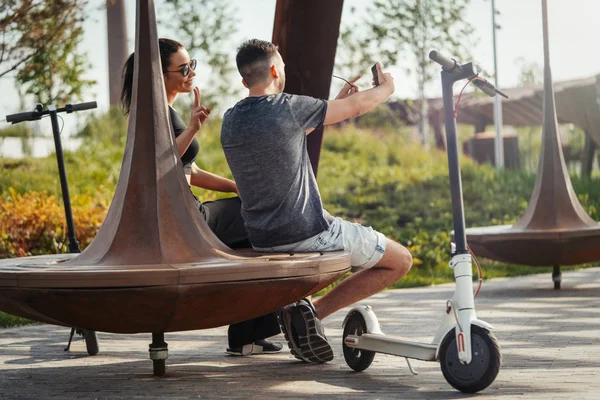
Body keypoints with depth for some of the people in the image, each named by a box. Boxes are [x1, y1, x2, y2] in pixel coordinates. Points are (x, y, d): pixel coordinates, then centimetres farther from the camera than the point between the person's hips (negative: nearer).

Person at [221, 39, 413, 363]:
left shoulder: (230, 121, 6)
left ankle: (296, 304, 16)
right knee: (401, 261, 7)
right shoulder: (287, 107, -14)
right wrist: (386, 87, 20)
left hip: (261, 240, 8)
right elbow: (357, 106, -2)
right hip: (306, 235, -8)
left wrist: (337, 102, 29)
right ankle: (314, 312, -5)